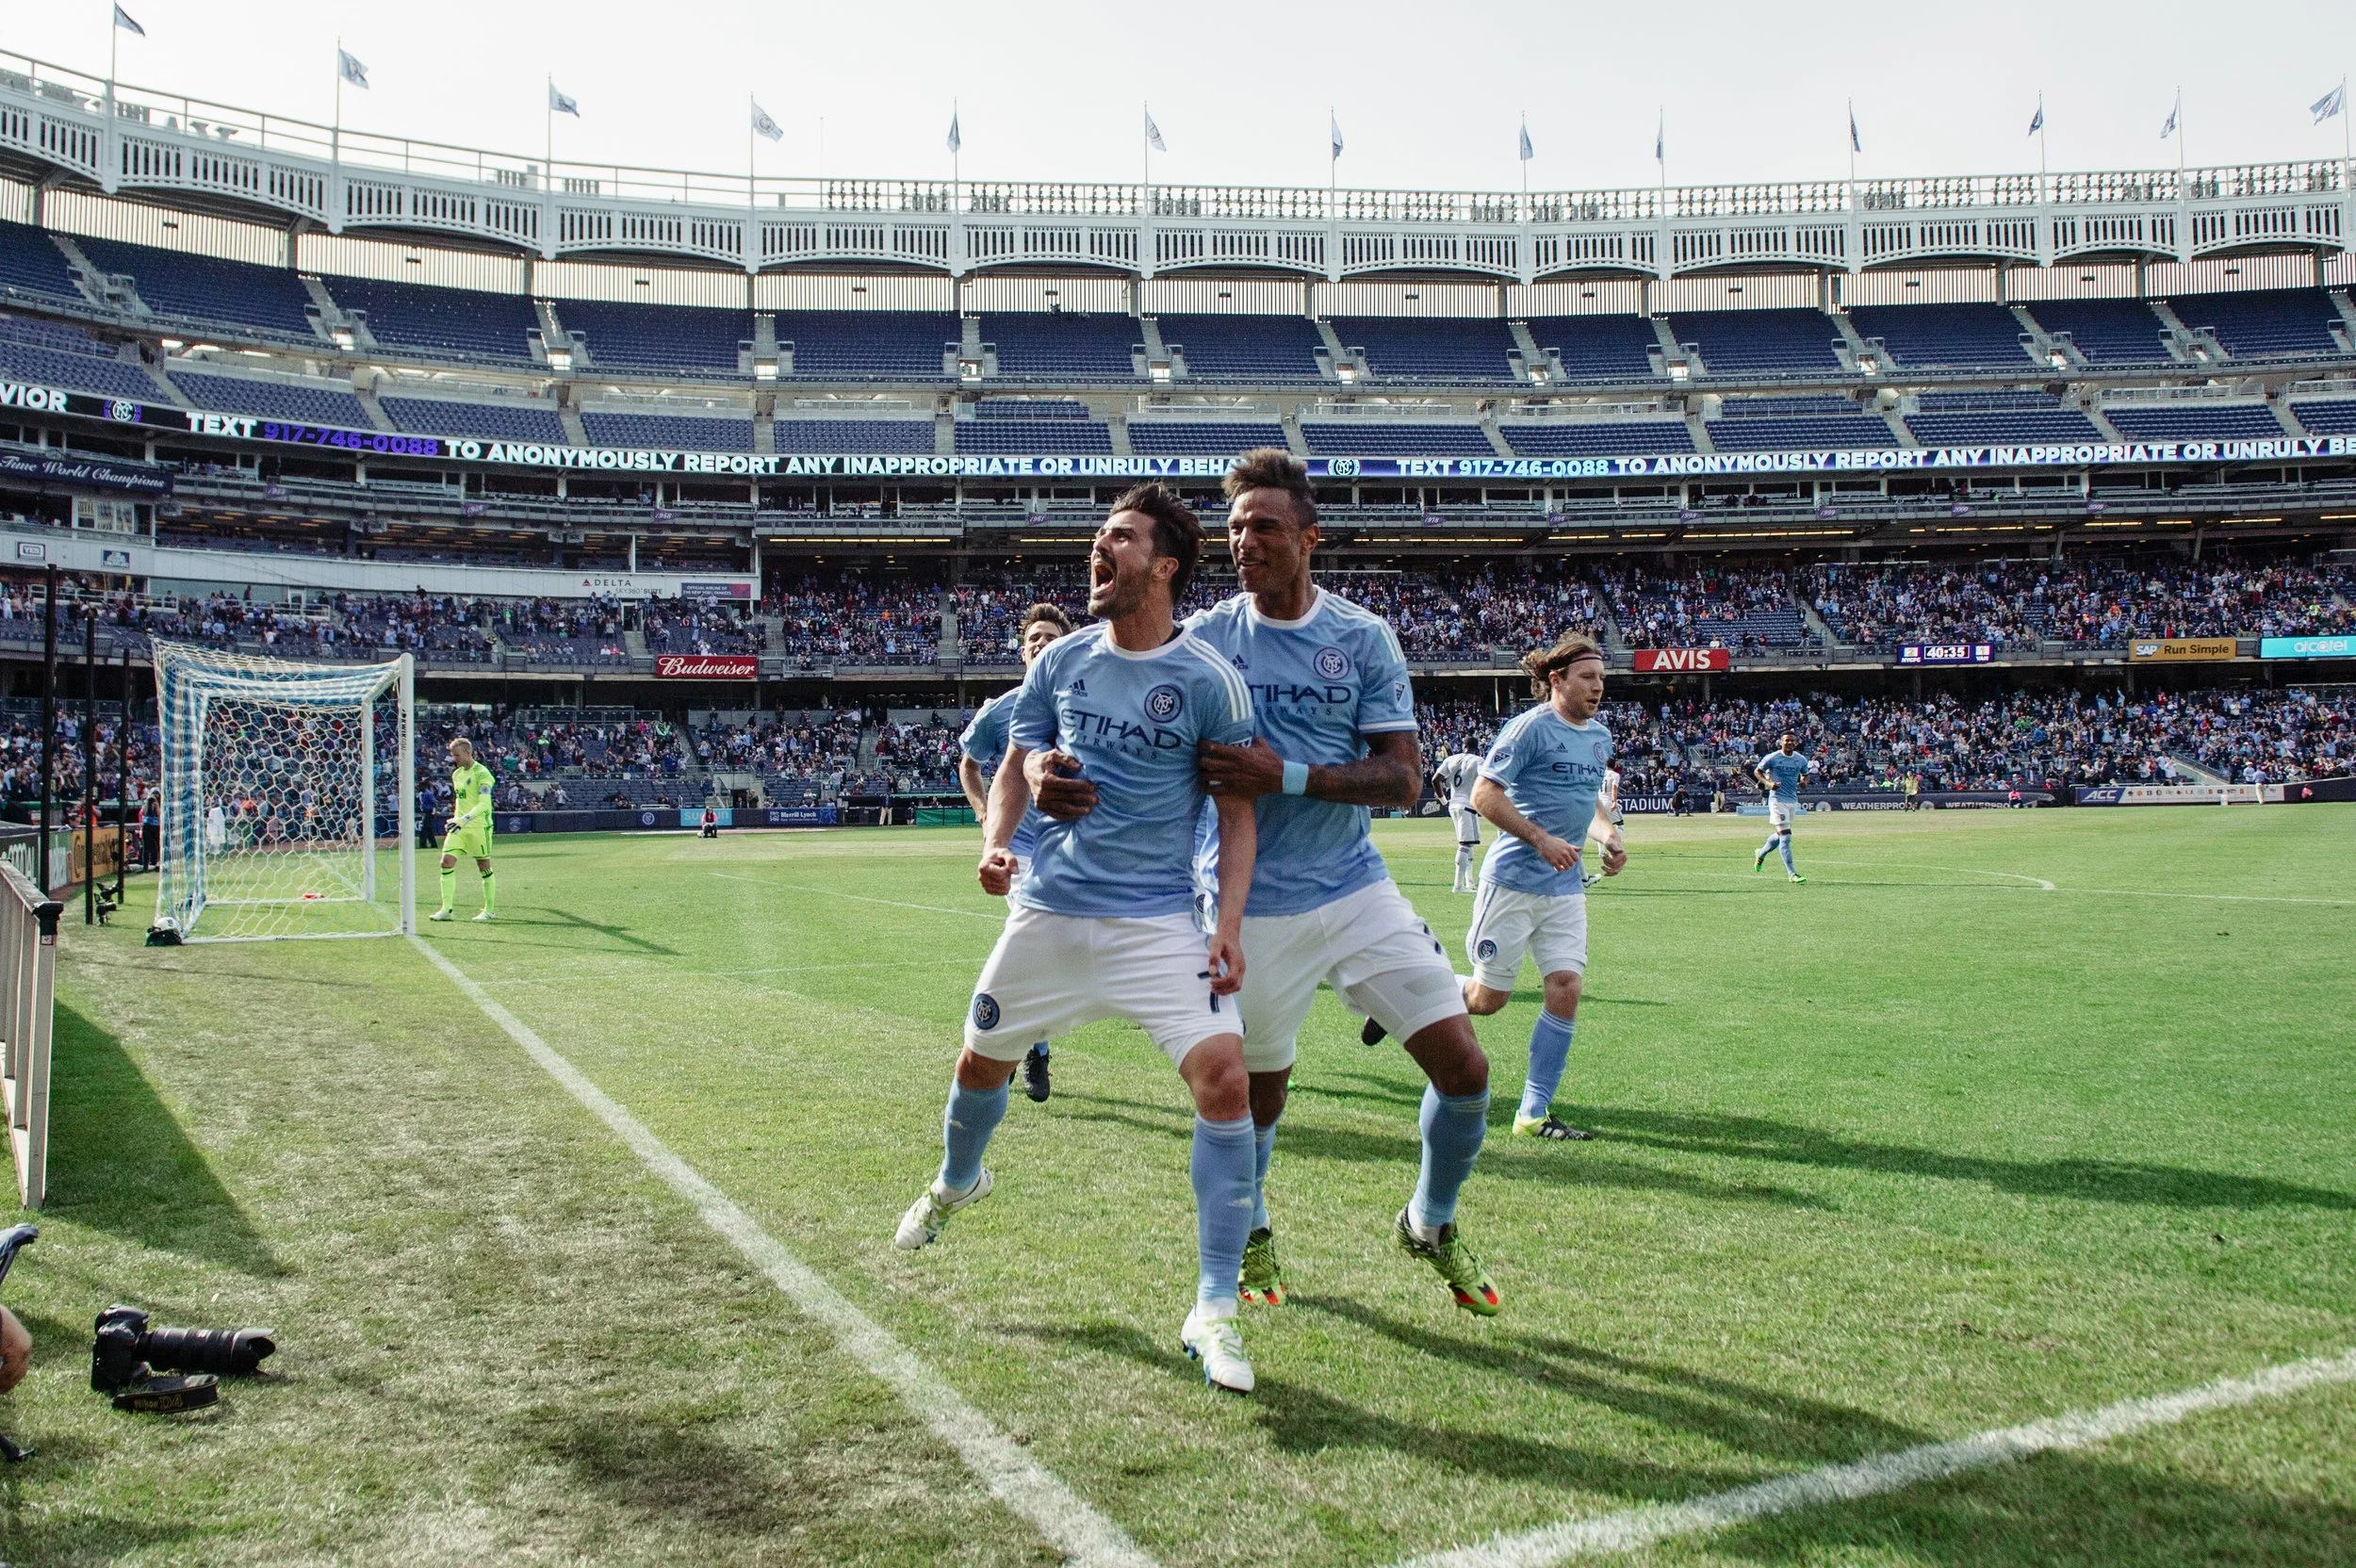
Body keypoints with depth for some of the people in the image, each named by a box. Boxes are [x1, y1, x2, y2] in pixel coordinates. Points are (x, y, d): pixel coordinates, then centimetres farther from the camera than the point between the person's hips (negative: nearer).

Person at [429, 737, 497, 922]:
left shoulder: (481, 773, -12)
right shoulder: (457, 774, 13)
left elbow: (484, 805, -20)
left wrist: (464, 819, -28)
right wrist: (455, 820, 17)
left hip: (479, 826, -7)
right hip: (458, 826, 7)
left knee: (484, 867, 1)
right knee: (447, 862, -5)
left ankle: (488, 910, 11)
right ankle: (446, 909, -3)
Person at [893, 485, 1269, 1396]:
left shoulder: (1208, 680, -8)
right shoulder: (1060, 662, 3)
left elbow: (1237, 810, -5)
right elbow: (1016, 766, 13)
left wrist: (1230, 925, -15)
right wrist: (997, 839, -7)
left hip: (1160, 921, -4)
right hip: (1047, 910, 4)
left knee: (1225, 1078, -20)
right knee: (982, 1061, 18)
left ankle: (1214, 1313, -7)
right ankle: (956, 1183, 55)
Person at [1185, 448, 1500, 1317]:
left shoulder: (1364, 636, -2)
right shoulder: (1204, 637, -2)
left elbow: (1404, 776, -7)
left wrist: (1287, 774, -20)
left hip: (1358, 890, 1)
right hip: (1255, 908, -1)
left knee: (1462, 1064, -4)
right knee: (1260, 1086, 9)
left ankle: (1431, 1223, 24)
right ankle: (1251, 1232, 41)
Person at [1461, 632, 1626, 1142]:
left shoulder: (1600, 737, 12)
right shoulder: (1532, 727, -12)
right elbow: (1484, 794, -15)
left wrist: (1608, 834, 8)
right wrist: (1541, 839, -21)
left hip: (1566, 888, 6)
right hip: (1513, 881, -6)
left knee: (1565, 990, -5)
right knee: (1488, 999, 1)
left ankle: (1533, 1114, 5)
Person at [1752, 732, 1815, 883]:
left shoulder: (1801, 760, 5)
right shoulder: (1772, 758, -7)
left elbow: (1805, 774, 21)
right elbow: (1757, 771, 2)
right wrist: (1768, 783, -15)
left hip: (1793, 801, 6)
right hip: (1777, 799, -6)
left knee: (1780, 835, 18)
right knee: (1785, 835, -12)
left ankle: (1761, 854, 45)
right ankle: (1792, 873, -13)